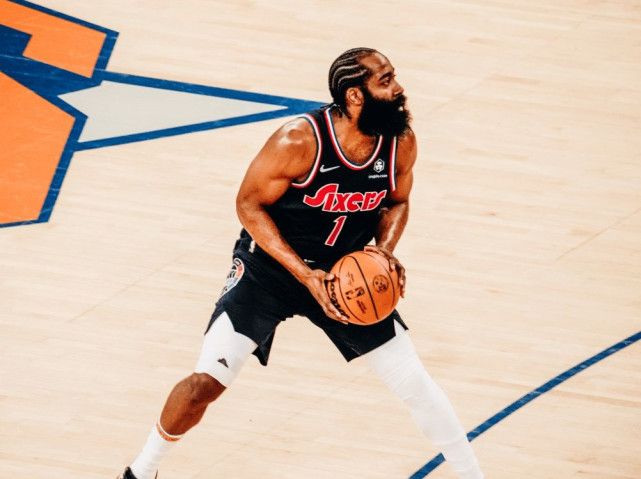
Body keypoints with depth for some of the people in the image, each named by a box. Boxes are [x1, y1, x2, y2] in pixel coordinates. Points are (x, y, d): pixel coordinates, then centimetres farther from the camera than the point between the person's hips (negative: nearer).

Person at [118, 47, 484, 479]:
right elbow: (249, 205, -18)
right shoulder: (299, 141, -29)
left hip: (348, 274, 4)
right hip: (270, 268, -4)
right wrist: (304, 275, -26)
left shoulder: (401, 143, -15)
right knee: (206, 382, -13)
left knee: (415, 382, 2)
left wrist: (385, 251, -16)